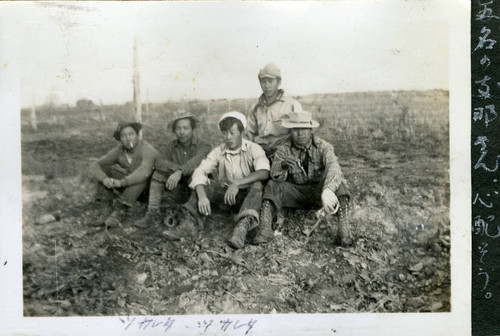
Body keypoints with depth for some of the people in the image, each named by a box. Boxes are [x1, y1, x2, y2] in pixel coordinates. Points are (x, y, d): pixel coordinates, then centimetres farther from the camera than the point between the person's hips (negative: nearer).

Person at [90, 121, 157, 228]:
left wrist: (121, 182, -52)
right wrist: (104, 179, -33)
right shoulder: (119, 151, -8)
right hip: (128, 187, 5)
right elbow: (94, 166, -12)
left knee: (142, 177, -37)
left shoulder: (148, 150, -25)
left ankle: (119, 212, -39)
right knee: (104, 169, -12)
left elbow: (144, 172, -44)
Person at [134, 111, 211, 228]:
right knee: (159, 172, -15)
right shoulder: (172, 146, 8)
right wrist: (177, 168, -27)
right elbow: (159, 161, -10)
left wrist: (180, 172, -44)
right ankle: (153, 213, -18)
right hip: (178, 190, 4)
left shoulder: (203, 146, -5)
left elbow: (196, 161, -27)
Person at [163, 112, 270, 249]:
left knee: (257, 185, -33)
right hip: (224, 193, 3)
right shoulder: (218, 152, -2)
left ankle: (243, 226, -49)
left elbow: (264, 173, -27)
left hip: (247, 195, -3)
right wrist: (202, 196, -34)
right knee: (203, 184, -18)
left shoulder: (253, 149, -10)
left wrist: (237, 183, -38)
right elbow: (199, 172, -15)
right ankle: (190, 223, -31)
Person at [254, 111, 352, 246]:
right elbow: (276, 177, -18)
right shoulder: (283, 150, -7)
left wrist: (327, 190, -54)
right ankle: (264, 228, -35)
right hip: (296, 192, 2)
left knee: (338, 182, -30)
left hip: (318, 191, -1)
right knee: (272, 186, -24)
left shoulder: (323, 147, -13)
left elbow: (333, 168, -32)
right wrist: (282, 166, -43)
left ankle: (343, 228, -39)